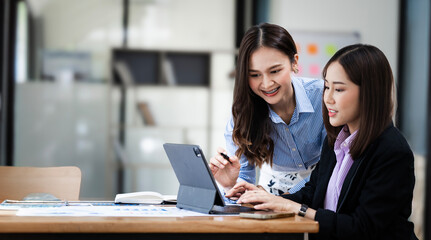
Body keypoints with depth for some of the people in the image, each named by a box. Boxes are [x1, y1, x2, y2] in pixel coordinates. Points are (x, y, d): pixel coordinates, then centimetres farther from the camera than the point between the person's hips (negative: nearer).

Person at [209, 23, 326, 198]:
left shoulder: (322, 96, -21)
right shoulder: (243, 111, -13)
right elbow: (244, 179, -8)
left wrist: (285, 197, -32)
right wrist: (231, 185, -32)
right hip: (274, 187, 3)